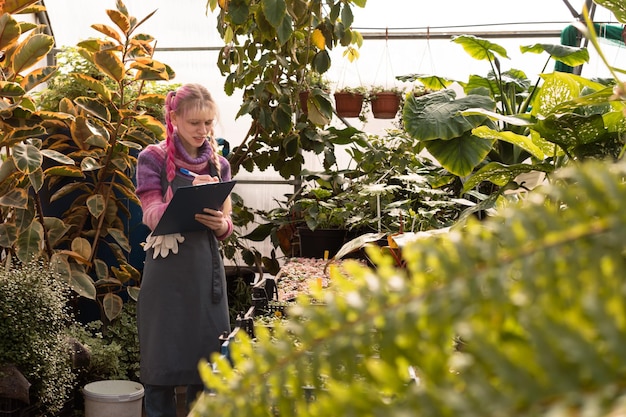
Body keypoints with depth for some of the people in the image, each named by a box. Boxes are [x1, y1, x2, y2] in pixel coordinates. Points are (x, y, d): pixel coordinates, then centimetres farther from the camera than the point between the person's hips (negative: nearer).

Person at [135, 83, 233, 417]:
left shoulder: (219, 164, 11)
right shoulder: (153, 159, 0)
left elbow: (227, 227, 10)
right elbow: (153, 215, -9)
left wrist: (220, 223, -14)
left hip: (207, 270, 3)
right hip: (167, 270, -3)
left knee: (205, 362, 5)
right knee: (162, 363, -1)